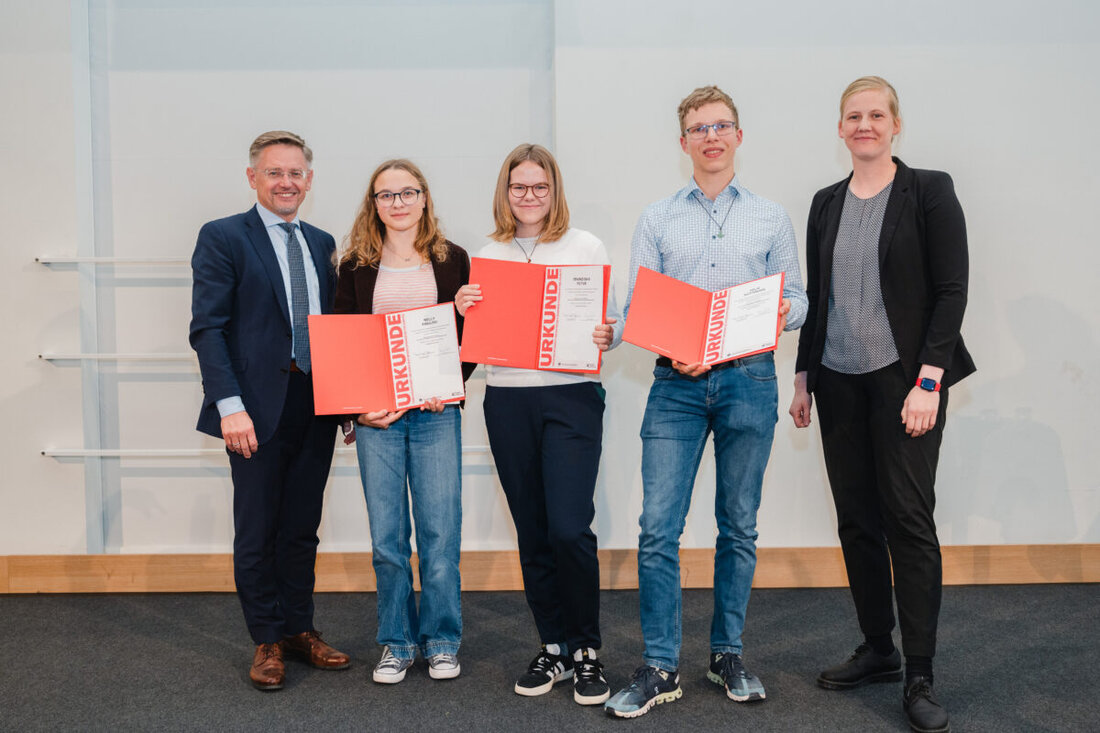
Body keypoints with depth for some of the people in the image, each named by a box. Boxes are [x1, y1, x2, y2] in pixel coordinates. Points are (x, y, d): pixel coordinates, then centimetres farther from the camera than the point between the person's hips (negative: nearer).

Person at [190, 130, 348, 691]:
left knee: (302, 526, 13)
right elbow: (207, 328, -9)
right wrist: (230, 405, -18)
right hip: (258, 410, -5)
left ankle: (299, 628, 26)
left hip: (317, 406, 5)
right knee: (257, 530, 5)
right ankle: (267, 640, 18)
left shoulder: (321, 243, 14)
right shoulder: (223, 238, -3)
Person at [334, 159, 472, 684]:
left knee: (440, 532, 1)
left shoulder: (452, 260, 8)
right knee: (386, 537, 4)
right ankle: (398, 641, 19)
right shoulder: (356, 267, 9)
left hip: (436, 411, -1)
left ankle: (442, 641, 17)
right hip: (375, 417, 1)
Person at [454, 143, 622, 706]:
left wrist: (607, 336, -18)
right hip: (507, 400, 3)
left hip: (572, 396, -3)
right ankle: (553, 647, 23)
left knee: (569, 528, -11)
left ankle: (586, 649, 9)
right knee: (532, 533, 9)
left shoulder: (586, 247, 5)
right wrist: (462, 313, -5)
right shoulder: (488, 255, 12)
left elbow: (615, 320, 4)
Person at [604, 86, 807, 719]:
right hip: (677, 382, 0)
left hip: (749, 381, 1)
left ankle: (728, 654, 21)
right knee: (659, 527, -7)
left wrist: (782, 314, -12)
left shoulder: (771, 217, 12)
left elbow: (799, 300, 12)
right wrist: (671, 351, -13)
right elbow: (635, 308, 5)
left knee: (739, 525, 8)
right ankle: (661, 667, 3)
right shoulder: (657, 220, 11)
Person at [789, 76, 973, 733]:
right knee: (857, 519, 9)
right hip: (839, 382, 5)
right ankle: (878, 649, 23)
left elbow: (952, 291, -8)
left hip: (904, 377, -5)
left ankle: (920, 678, 4)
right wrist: (804, 378, 11)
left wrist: (928, 381, -15)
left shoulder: (929, 192, -3)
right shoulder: (827, 204, 12)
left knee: (909, 518, -5)